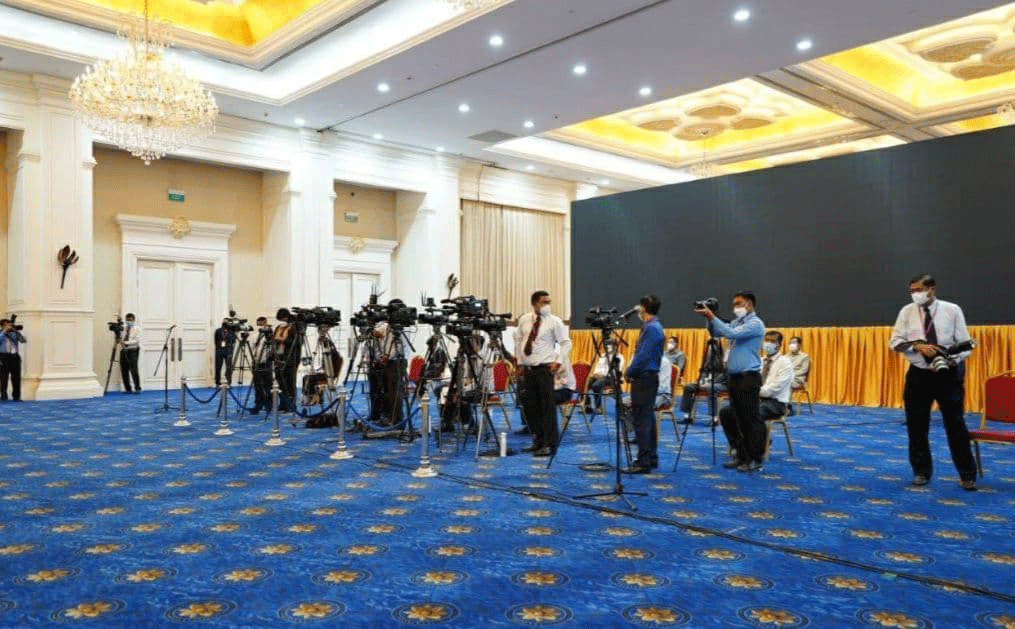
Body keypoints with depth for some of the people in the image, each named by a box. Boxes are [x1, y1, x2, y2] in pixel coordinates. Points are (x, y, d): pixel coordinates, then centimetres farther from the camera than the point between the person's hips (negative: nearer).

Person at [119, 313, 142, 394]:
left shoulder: (137, 328, 2)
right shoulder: (124, 329, 17)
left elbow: (137, 340, -9)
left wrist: (126, 343, -18)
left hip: (133, 350, -5)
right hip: (124, 351, 5)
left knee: (133, 369, -12)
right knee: (124, 370, 1)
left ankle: (137, 388, -6)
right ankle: (127, 389, 9)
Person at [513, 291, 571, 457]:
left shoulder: (554, 321, -2)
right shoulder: (524, 320, 9)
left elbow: (566, 342, 0)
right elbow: (518, 340, 18)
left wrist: (558, 361, -10)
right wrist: (520, 361, 12)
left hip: (545, 368, -4)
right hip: (528, 368, 4)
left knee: (548, 406, -6)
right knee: (529, 405, 9)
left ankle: (549, 444, 0)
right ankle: (538, 438, 26)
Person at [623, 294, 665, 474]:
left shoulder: (651, 328, -15)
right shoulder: (653, 327, 16)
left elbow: (643, 356, -20)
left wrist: (629, 372, -8)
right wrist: (631, 372, 8)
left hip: (644, 378, -10)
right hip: (648, 377, 10)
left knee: (642, 420, -8)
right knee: (647, 418, 14)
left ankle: (644, 462, -6)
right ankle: (651, 459, 22)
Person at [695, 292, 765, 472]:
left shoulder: (755, 323, -9)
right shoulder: (736, 322, 17)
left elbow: (732, 333, -22)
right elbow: (716, 332, 13)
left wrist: (712, 317, -21)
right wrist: (709, 318, -3)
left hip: (748, 377, -8)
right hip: (733, 376, 8)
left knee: (752, 419, -5)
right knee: (740, 419, 11)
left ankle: (755, 461, -2)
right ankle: (743, 457, 18)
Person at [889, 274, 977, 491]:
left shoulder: (952, 310, -3)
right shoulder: (907, 312, 0)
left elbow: (964, 343, -4)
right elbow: (895, 342, -3)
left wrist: (952, 361, -22)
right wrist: (918, 345, -21)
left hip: (949, 374, -2)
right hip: (919, 374, 2)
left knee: (955, 424, 1)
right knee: (917, 425, 7)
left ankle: (967, 475, 13)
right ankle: (921, 472, 23)